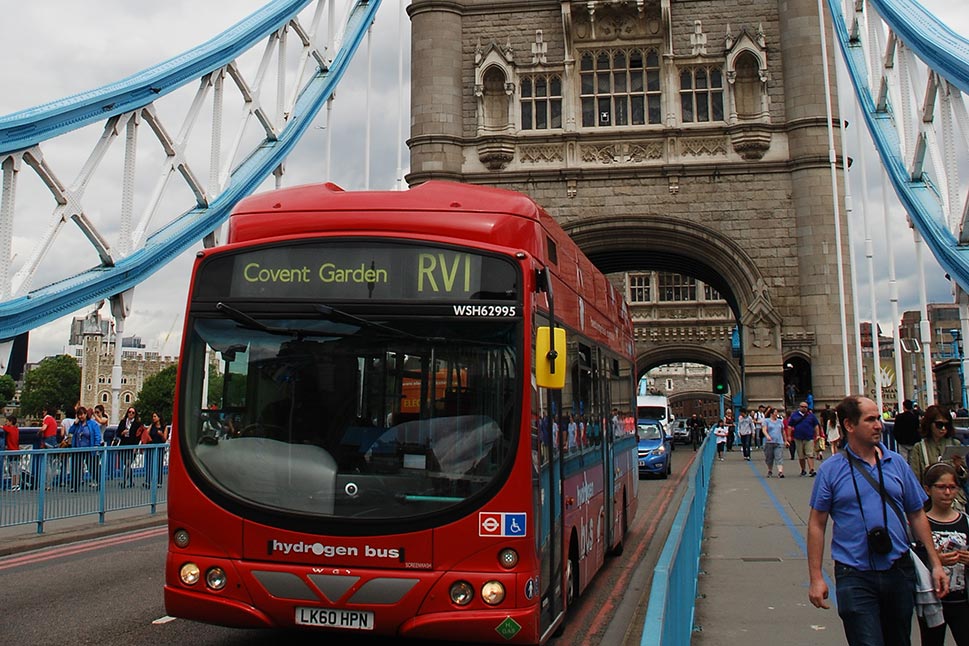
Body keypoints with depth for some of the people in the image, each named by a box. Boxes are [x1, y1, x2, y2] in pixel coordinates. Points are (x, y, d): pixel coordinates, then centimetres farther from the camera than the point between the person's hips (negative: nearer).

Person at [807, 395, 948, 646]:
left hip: (899, 571, 4)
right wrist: (816, 578, -6)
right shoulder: (831, 469, -5)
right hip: (855, 577, -4)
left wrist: (935, 563, 8)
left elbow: (917, 515, 12)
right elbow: (817, 524, -3)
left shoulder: (896, 463, 5)